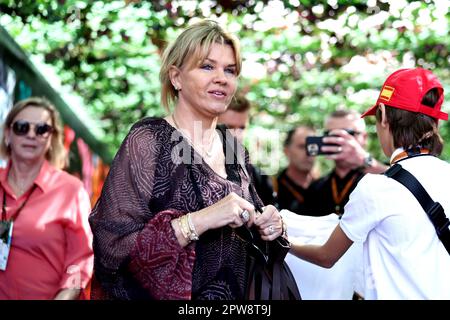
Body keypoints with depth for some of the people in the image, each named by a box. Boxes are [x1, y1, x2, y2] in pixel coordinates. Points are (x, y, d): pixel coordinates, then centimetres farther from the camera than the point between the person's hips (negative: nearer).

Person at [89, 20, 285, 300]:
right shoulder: (147, 140, -14)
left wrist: (270, 227, -7)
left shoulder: (234, 150, 2)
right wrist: (199, 221, -29)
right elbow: (111, 247, -22)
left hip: (234, 297, 6)